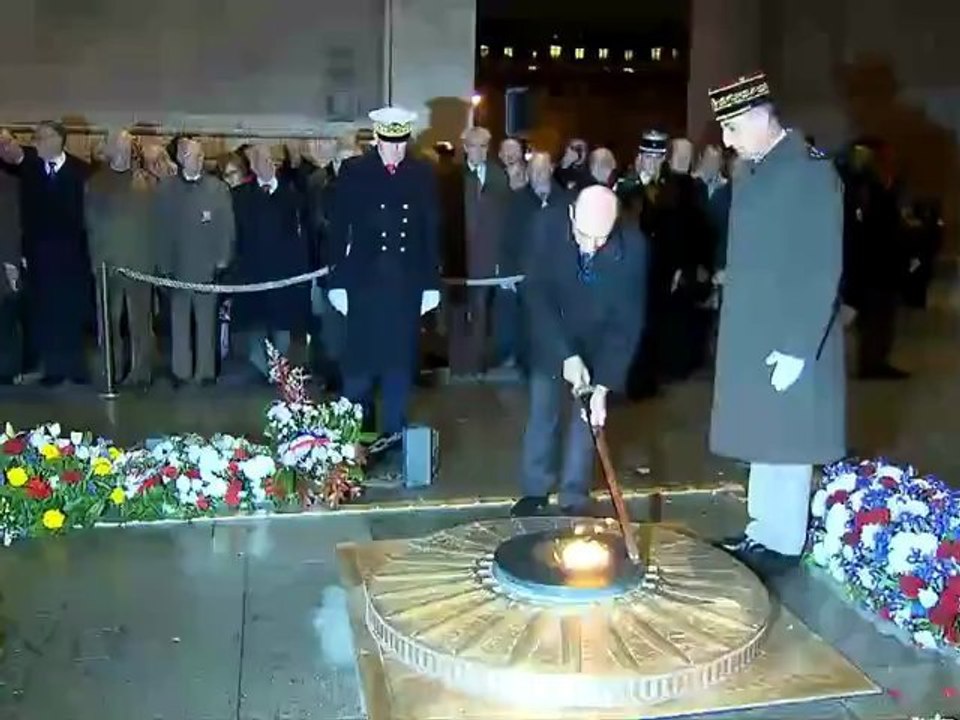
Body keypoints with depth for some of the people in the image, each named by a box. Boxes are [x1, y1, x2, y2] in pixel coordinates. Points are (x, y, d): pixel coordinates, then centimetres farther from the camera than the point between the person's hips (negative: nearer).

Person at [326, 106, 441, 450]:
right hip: (364, 281, -1)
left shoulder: (424, 173, 3)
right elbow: (338, 229, 0)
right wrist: (336, 282, -4)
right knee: (359, 363, 5)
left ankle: (395, 434, 20)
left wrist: (432, 282, 2)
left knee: (400, 362, 8)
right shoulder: (353, 171, -1)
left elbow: (432, 230, 5)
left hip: (408, 283, 1)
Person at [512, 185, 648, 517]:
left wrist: (604, 385, -30)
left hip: (599, 342, 0)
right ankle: (535, 490, 24)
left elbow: (628, 321, -24)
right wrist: (566, 354, -28)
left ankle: (575, 497, 17)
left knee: (587, 418, 3)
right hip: (551, 338, 1)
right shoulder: (547, 224, -27)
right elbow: (537, 295, -22)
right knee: (542, 412, 8)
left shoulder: (632, 245, -28)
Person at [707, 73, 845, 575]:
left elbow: (823, 271, -16)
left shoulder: (812, 172, -14)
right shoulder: (750, 172, 9)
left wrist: (797, 350, -18)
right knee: (761, 443, 16)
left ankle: (784, 545, 19)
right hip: (751, 339, 7)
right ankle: (762, 532, 29)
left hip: (789, 344, -7)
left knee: (785, 446, 5)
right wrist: (735, 335, 9)